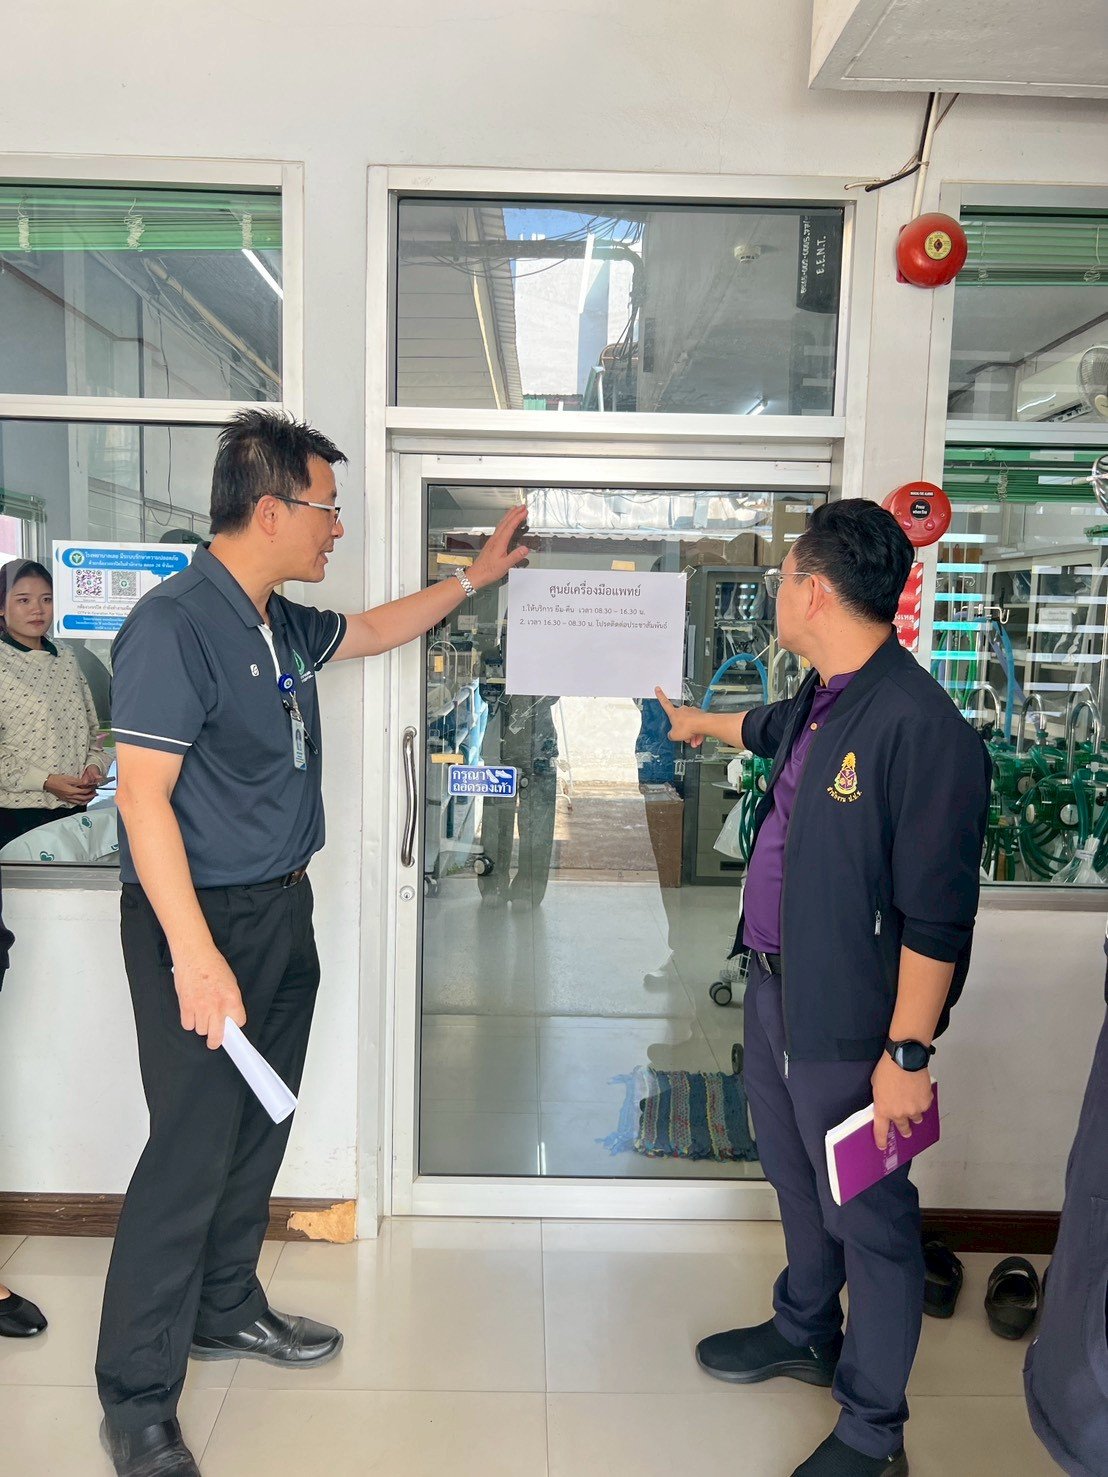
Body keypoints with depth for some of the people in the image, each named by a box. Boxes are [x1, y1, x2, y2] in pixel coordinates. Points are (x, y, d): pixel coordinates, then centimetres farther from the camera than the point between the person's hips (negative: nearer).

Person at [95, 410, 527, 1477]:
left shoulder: (282, 624, 8)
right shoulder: (174, 626, -19)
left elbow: (370, 631, 29)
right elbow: (144, 797, -23)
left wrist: (474, 577, 30)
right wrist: (195, 956, -27)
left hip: (281, 911, 9)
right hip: (201, 920, -9)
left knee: (259, 1128, 18)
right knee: (192, 1150, -3)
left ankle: (225, 1310, 38)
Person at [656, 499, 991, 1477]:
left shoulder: (919, 726, -26)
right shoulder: (821, 701, 3)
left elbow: (937, 916, -25)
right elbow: (770, 728, 29)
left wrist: (908, 1051, -20)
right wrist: (698, 722, 48)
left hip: (849, 1021, -9)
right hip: (777, 990, 9)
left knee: (868, 1215, 9)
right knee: (798, 1181, 26)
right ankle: (807, 1333, 50)